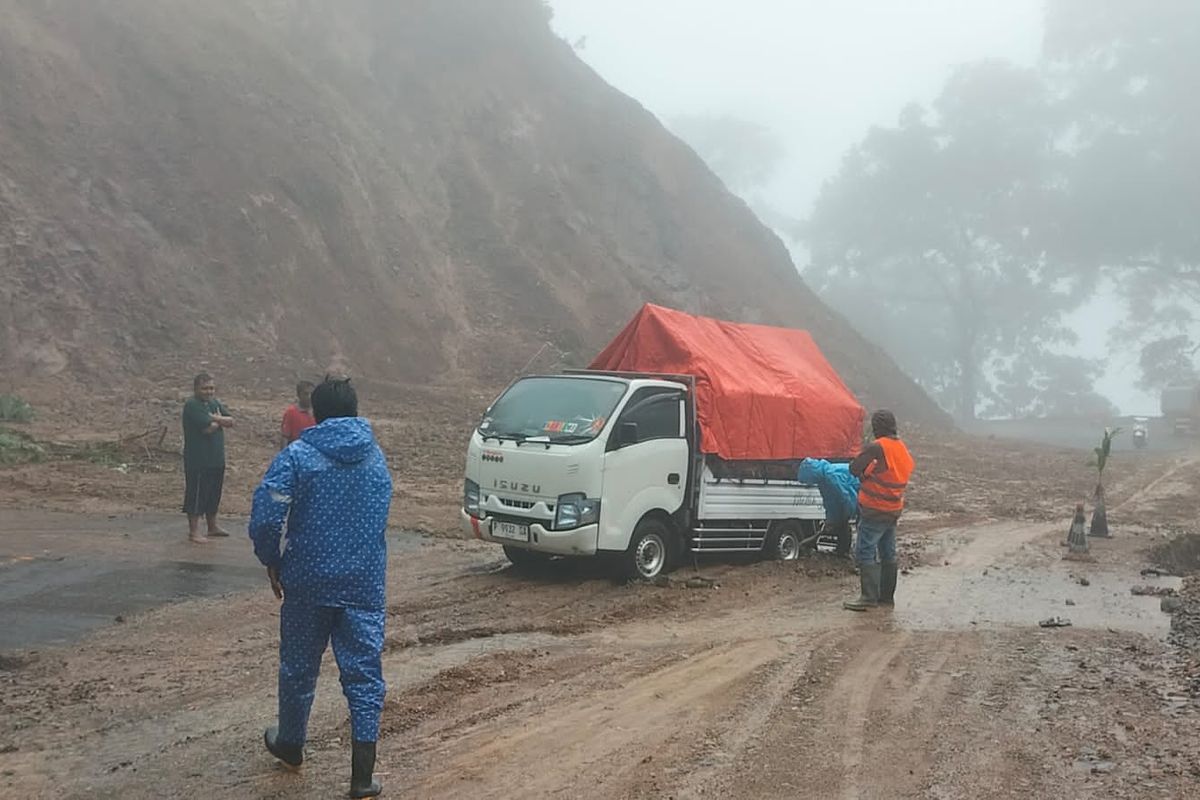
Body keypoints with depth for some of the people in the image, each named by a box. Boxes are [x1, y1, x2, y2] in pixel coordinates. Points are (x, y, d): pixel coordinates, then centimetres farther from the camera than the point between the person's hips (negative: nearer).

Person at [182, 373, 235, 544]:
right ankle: (194, 531, 6)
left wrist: (215, 418, -15)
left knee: (214, 493, 17)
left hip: (216, 459, 8)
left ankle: (212, 526, 30)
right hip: (198, 460, -8)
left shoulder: (215, 403, 11)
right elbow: (209, 428, -24)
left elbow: (230, 422, 2)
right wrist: (220, 420, -5)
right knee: (196, 494, -2)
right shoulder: (192, 405, -15)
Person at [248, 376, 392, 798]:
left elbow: (264, 517, -15)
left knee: (299, 667, 17)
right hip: (366, 585, 2)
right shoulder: (377, 458, 7)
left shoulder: (298, 455, -8)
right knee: (364, 673, 3)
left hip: (308, 582, -2)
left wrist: (272, 561, -1)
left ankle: (290, 744, 37)